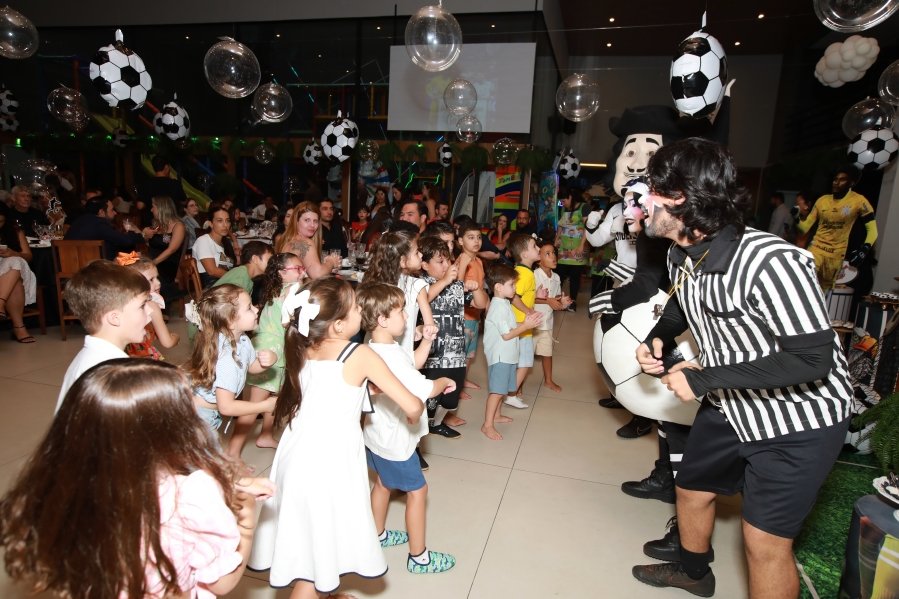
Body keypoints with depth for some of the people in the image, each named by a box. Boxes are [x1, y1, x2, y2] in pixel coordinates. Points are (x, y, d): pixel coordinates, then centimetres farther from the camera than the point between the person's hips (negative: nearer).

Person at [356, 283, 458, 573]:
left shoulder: (377, 349, -2)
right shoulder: (389, 356, -34)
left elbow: (413, 364, 12)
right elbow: (425, 390, -32)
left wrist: (427, 340, -2)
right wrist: (445, 381, -12)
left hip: (378, 434, 10)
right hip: (395, 439, -10)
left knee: (383, 483, 26)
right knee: (417, 491, 7)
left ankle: (378, 535, 47)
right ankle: (419, 557, 22)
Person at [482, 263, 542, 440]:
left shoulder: (504, 304, 11)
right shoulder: (499, 307, -21)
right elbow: (507, 335, -20)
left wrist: (525, 322, 2)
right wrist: (526, 326, -17)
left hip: (506, 355, 10)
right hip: (500, 356, -10)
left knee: (501, 388, 20)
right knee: (496, 390, -5)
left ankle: (496, 415, 34)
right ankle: (487, 425, 2)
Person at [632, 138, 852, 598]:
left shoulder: (770, 262, -33)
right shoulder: (681, 255, -7)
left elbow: (813, 359, -31)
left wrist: (704, 379, -30)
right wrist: (657, 336, -5)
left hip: (798, 419, -8)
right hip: (731, 406, 8)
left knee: (764, 540, 0)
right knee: (691, 489, 22)